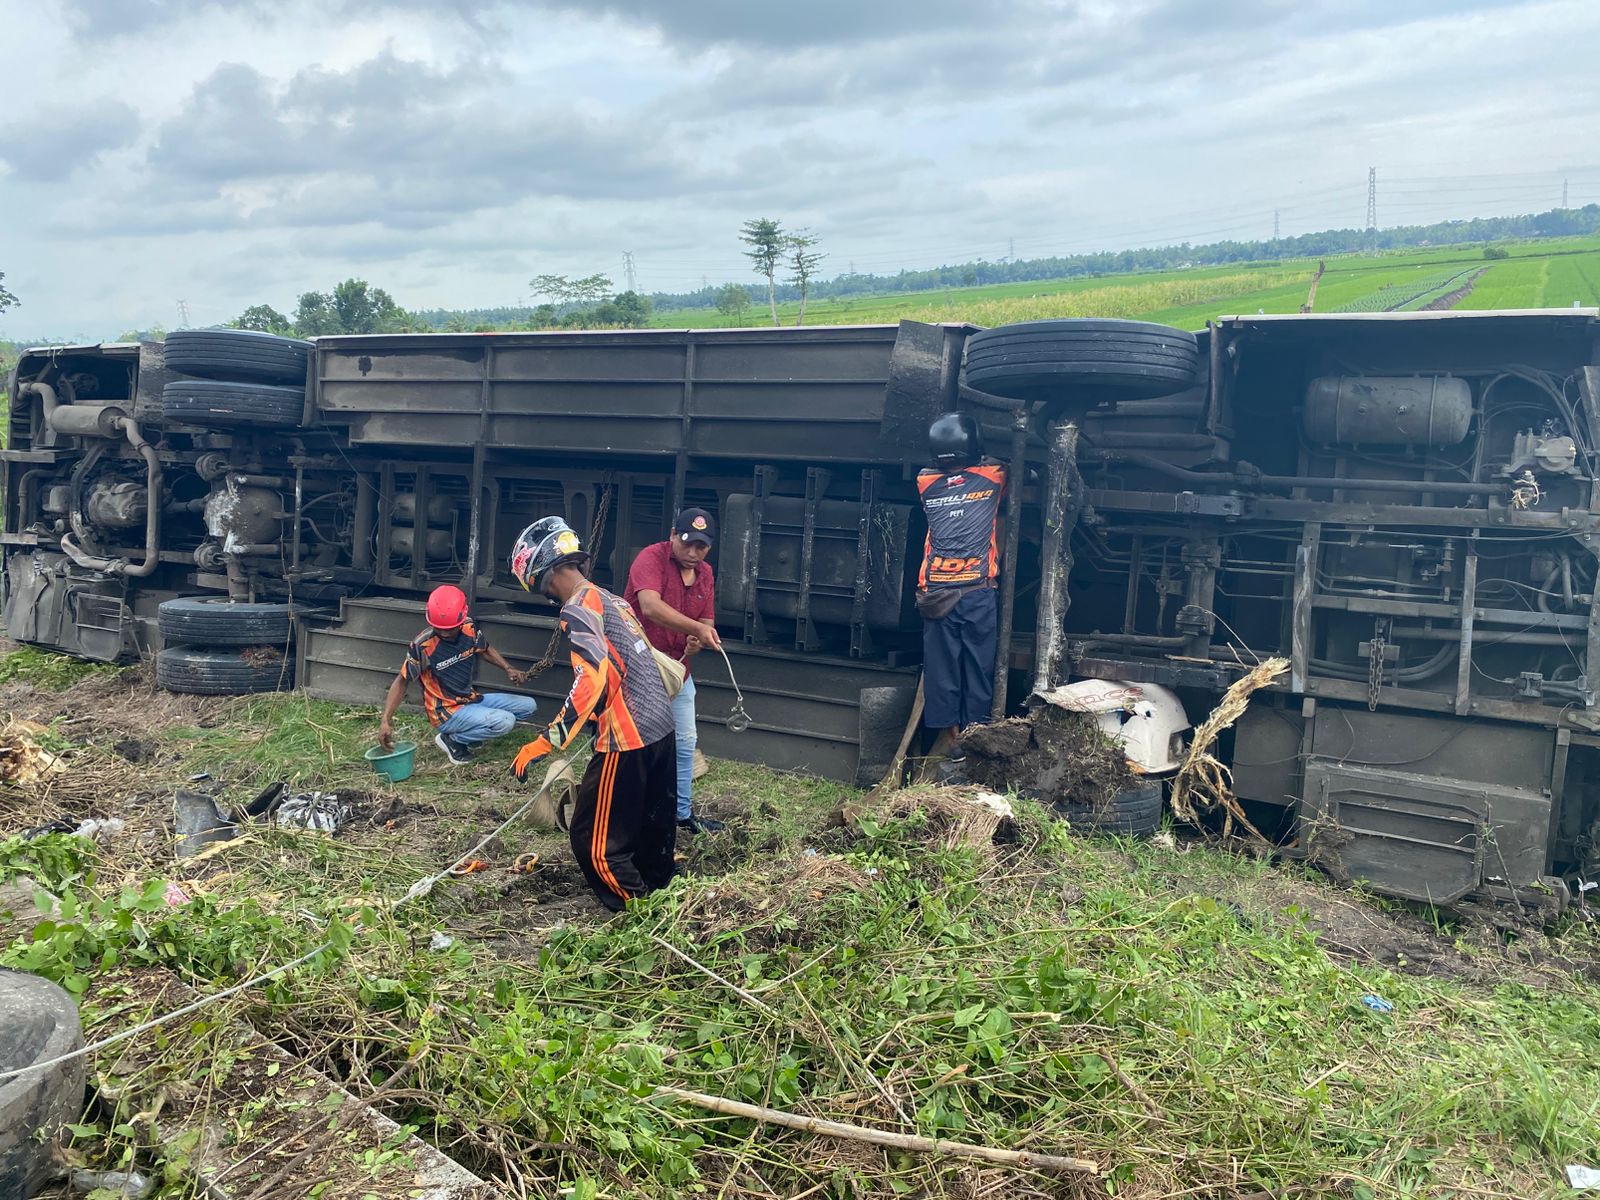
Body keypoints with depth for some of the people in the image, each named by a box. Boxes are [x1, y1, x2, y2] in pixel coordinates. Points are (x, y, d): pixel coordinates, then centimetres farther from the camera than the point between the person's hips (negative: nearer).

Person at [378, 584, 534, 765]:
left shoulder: (469, 629, -8)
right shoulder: (422, 645, -23)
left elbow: (486, 649, 14)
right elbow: (402, 682, -14)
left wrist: (508, 669, -1)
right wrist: (386, 720, -22)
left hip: (472, 700, 7)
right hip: (446, 712, -7)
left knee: (528, 706, 5)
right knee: (504, 722, -27)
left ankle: (470, 730, 8)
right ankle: (452, 740, -4)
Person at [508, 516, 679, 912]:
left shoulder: (577, 609, -12)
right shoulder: (610, 598, 17)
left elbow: (592, 679, -24)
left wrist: (545, 743, -24)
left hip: (628, 740, -10)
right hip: (662, 728, 10)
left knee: (595, 842, 0)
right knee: (654, 835, 22)